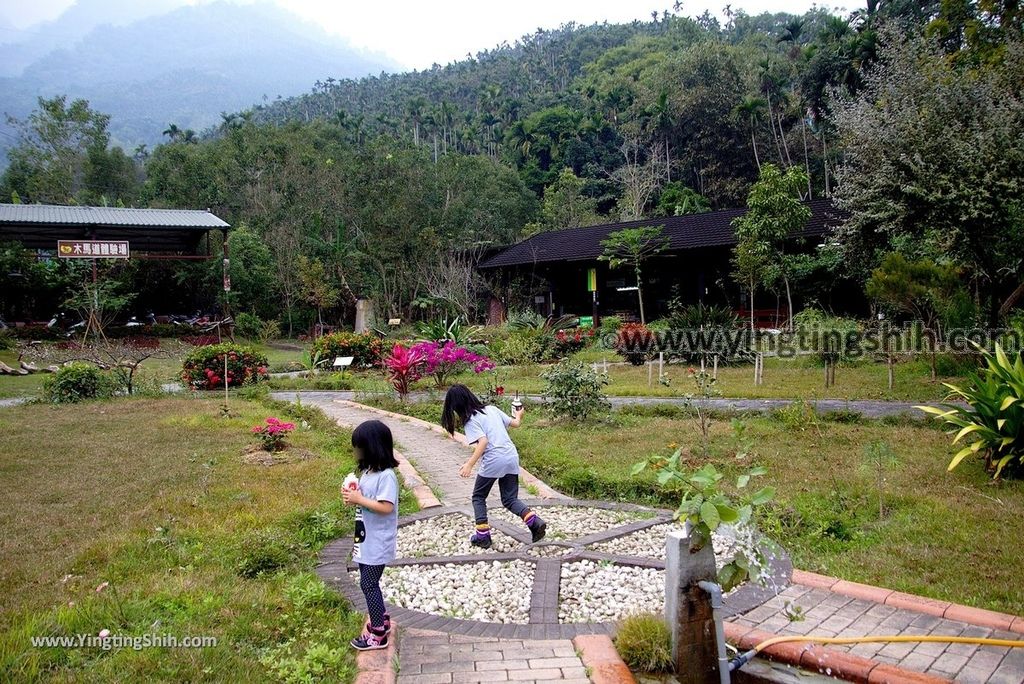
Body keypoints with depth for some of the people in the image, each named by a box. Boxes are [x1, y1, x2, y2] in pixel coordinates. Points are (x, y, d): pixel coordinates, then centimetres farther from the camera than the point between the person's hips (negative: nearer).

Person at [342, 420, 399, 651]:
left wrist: (359, 500, -23)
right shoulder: (368, 471, 7)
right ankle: (382, 621, 34)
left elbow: (386, 507, -26)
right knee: (369, 583, 18)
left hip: (378, 543, -9)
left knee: (369, 584, -1)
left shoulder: (386, 476, -21)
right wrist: (352, 497, -3)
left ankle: (378, 635, 11)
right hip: (366, 540, 9)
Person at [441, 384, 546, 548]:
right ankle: (535, 521, -7)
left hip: (493, 462, -6)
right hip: (512, 458, 6)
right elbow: (515, 423, 20)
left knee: (478, 497, 16)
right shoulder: (492, 409, 15)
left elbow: (483, 441, -18)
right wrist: (519, 416, 42)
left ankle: (482, 535, 12)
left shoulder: (470, 421, -4)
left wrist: (469, 464, -22)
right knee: (510, 499, 15)